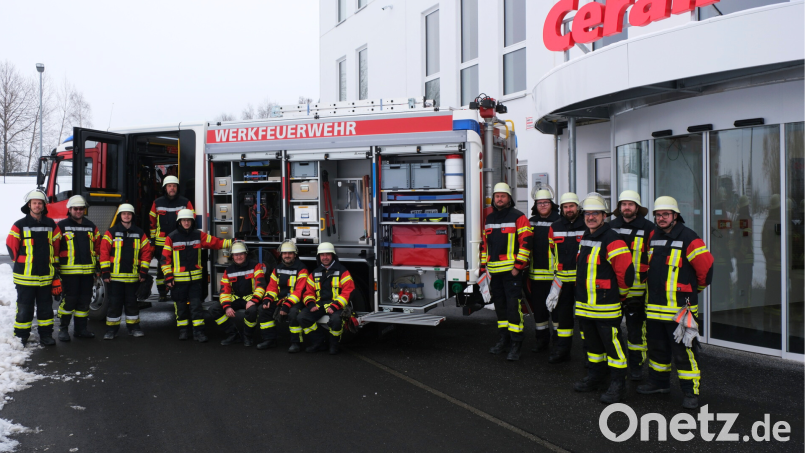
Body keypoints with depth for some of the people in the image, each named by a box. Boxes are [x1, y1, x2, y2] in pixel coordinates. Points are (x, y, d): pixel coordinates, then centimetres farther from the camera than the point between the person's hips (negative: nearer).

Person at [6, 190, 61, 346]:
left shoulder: (51, 225, 6)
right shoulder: (20, 225, -3)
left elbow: (56, 246, 12)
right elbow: (11, 245, 3)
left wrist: (54, 265, 10)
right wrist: (21, 262, 6)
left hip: (46, 275, 3)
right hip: (25, 276, -3)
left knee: (46, 307, 10)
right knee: (24, 308, 3)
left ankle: (46, 335, 18)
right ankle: (21, 336, 13)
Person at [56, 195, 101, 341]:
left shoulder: (91, 226, 14)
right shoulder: (62, 226, 0)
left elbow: (98, 246, 19)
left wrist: (98, 266, 14)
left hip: (88, 271, 5)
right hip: (69, 271, -5)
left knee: (85, 300, 8)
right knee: (69, 299, -5)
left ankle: (80, 328, 19)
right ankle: (63, 329, 8)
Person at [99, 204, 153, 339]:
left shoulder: (140, 233, 7)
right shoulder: (111, 232, -1)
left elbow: (146, 252, 7)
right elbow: (104, 251, -4)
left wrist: (143, 272, 1)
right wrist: (105, 272, -9)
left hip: (133, 276, 2)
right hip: (115, 276, -2)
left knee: (132, 302, 10)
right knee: (114, 303, 2)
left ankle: (133, 327, 20)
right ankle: (111, 329, 11)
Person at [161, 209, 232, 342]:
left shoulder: (199, 235, 4)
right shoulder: (172, 237, -3)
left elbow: (216, 243, 4)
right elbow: (165, 258, -3)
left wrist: (232, 242, -7)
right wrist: (168, 276, -7)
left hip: (195, 278, 1)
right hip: (178, 279, -1)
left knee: (196, 305, -1)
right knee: (181, 305, 10)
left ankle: (198, 331, 4)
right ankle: (183, 330, 23)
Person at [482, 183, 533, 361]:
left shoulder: (518, 217, -4)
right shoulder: (489, 219, 16)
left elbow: (526, 242, -9)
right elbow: (485, 244, 20)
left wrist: (518, 266, -13)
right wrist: (484, 266, 14)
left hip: (511, 271, -6)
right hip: (494, 272, 6)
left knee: (513, 306, -8)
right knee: (500, 305, 12)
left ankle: (515, 345, -4)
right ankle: (504, 339, 23)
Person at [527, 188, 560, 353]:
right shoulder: (531, 222, 12)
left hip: (554, 273, -5)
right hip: (536, 273, 5)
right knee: (538, 306, 10)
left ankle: (558, 340, 13)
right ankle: (542, 340, 21)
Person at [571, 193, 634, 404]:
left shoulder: (612, 241, -16)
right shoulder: (584, 238, 12)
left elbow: (626, 270, -17)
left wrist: (620, 294, -5)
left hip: (606, 306, -9)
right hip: (584, 305, 9)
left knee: (612, 344, -2)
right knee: (592, 343, 19)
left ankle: (618, 384, 7)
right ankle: (595, 376, 33)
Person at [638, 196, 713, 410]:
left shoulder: (688, 238, -12)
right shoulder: (653, 236, 10)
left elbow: (706, 266, -9)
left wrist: (695, 288, 5)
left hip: (680, 307, -7)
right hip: (654, 305, 7)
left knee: (683, 350, -4)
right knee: (657, 347, 18)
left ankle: (691, 392, 5)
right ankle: (659, 382, 33)